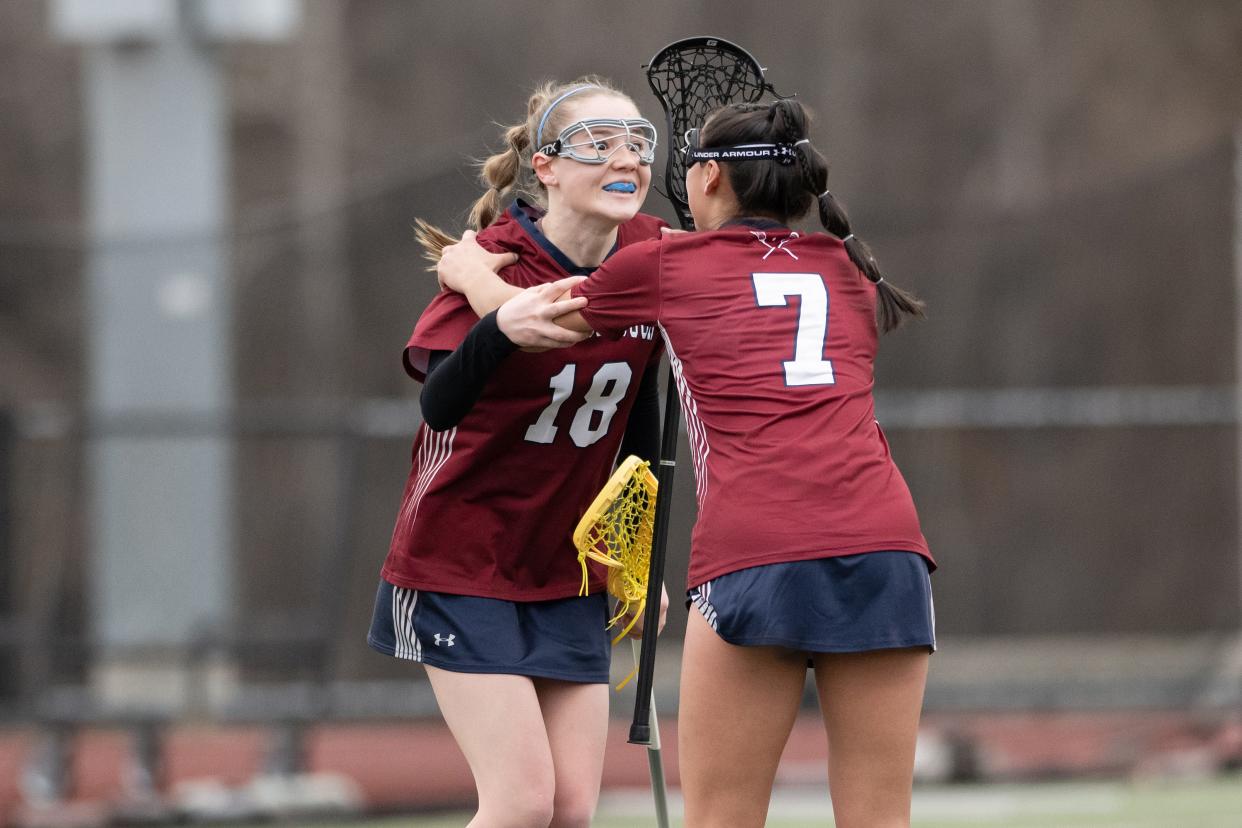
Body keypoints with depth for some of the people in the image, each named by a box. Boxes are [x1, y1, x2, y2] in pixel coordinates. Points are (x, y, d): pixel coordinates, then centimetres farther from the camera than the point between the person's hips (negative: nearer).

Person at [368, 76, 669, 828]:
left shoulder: (650, 253, -4)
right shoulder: (496, 265, -20)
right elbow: (440, 405, -37)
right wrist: (502, 331, -57)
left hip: (570, 571, 6)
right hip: (463, 563, -6)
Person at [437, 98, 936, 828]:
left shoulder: (664, 267, 14)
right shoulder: (850, 275, 24)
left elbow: (526, 318, 31)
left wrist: (468, 269, 51)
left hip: (756, 558, -3)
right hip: (886, 546, 3)